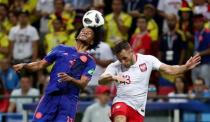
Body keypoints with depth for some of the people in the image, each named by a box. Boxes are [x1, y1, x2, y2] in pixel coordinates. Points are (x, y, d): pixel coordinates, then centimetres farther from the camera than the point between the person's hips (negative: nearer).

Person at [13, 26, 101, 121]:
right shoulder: (61, 49, 15)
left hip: (69, 100, -1)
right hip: (50, 96, 2)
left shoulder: (89, 61, 9)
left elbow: (83, 84, -4)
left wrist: (70, 79, -24)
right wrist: (24, 66, 0)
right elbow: (40, 65, 17)